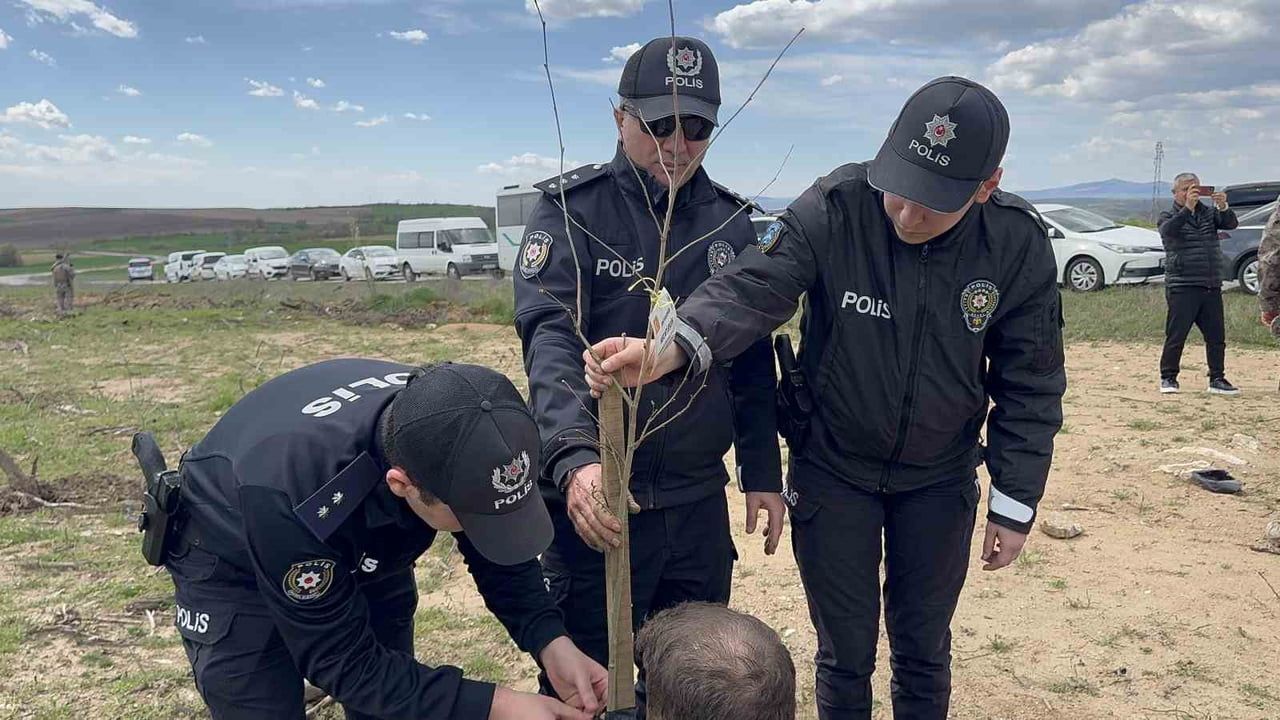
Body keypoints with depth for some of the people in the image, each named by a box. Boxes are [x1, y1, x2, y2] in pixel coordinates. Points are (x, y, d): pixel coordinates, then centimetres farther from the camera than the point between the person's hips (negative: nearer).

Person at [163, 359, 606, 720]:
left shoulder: (450, 431, -29)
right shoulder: (289, 497, -44)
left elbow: (499, 550, -12)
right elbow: (341, 661, -32)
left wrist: (550, 642, -27)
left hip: (363, 549, 5)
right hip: (232, 567, -4)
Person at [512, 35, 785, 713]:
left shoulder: (731, 221, 6)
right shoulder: (571, 210, -9)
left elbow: (752, 359, 11)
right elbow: (549, 337, -22)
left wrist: (762, 473, 10)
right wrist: (573, 457, -37)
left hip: (699, 501, 5)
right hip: (592, 497, -4)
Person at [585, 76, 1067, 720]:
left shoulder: (1018, 244, -14)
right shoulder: (835, 208, -20)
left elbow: (1030, 386, -6)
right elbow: (752, 288, -32)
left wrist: (1015, 505, -5)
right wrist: (671, 349, -51)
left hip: (940, 480, 2)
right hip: (833, 471, -1)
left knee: (923, 652, 18)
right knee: (845, 654, 13)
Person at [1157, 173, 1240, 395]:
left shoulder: (1209, 213, 15)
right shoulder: (1169, 216, 3)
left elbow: (1231, 224, -1)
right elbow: (1167, 230, -20)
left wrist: (1223, 207, -21)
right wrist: (1188, 207, -31)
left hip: (1212, 287, 4)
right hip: (1182, 287, -4)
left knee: (1216, 336, 7)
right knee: (1176, 336, -3)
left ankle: (1217, 379, 16)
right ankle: (1168, 378, 8)